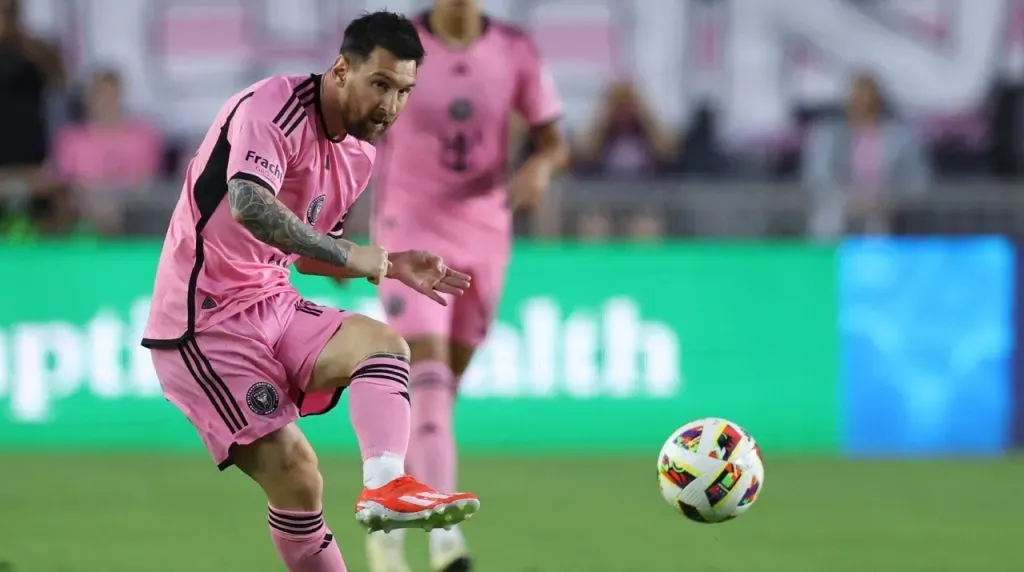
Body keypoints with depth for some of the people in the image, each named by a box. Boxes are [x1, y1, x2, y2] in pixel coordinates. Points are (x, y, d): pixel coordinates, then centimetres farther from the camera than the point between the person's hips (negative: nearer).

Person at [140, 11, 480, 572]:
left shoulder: (359, 154, 10)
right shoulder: (273, 108, -18)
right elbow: (248, 206, -36)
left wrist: (390, 266, 8)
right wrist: (349, 255, -28)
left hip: (272, 306, 8)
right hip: (203, 321, -8)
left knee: (385, 342, -16)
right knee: (294, 474, -15)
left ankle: (385, 485, -36)